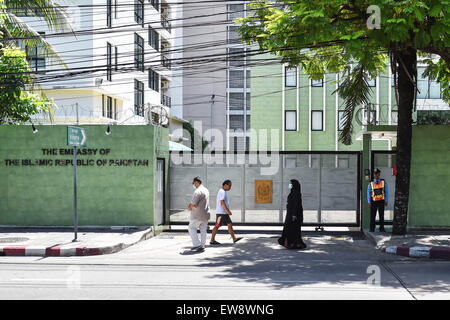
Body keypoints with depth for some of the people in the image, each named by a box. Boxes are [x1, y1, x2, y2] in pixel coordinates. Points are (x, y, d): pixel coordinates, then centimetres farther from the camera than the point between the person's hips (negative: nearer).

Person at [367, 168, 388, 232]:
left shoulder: (383, 182, -2)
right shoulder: (370, 184, -3)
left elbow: (386, 192, 1)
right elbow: (368, 193, -2)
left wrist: (386, 201, -5)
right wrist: (369, 203, -10)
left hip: (381, 201, 1)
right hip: (373, 202, -1)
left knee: (381, 216, 3)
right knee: (372, 216, 2)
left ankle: (382, 229, 10)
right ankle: (372, 229, 9)